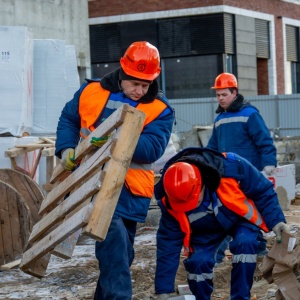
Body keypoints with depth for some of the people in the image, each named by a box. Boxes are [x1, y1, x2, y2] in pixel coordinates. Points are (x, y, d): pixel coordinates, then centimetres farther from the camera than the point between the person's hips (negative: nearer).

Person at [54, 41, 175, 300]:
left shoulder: (160, 109, -2)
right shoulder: (91, 92, 5)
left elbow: (153, 148, -14)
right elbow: (68, 120, 17)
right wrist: (67, 148, 0)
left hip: (130, 189, 1)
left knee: (120, 249, 11)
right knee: (114, 237, -21)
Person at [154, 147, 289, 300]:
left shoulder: (231, 167, -38)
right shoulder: (170, 203, -30)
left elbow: (263, 191, -19)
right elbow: (168, 243, -22)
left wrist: (275, 220, -27)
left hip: (241, 217, -1)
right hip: (205, 229, 1)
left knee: (244, 244, -29)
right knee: (197, 262, -19)